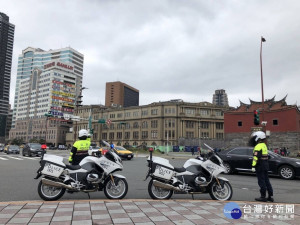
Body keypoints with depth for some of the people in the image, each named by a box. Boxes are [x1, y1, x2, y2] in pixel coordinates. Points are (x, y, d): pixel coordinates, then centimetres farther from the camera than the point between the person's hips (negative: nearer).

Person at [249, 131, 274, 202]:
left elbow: (256, 157, -23)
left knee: (261, 181, -3)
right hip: (265, 165, 9)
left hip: (260, 166, -9)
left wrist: (253, 166, -23)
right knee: (266, 181, 13)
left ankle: (263, 197, 2)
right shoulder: (264, 145, 15)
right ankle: (270, 196, 17)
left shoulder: (258, 146, -16)